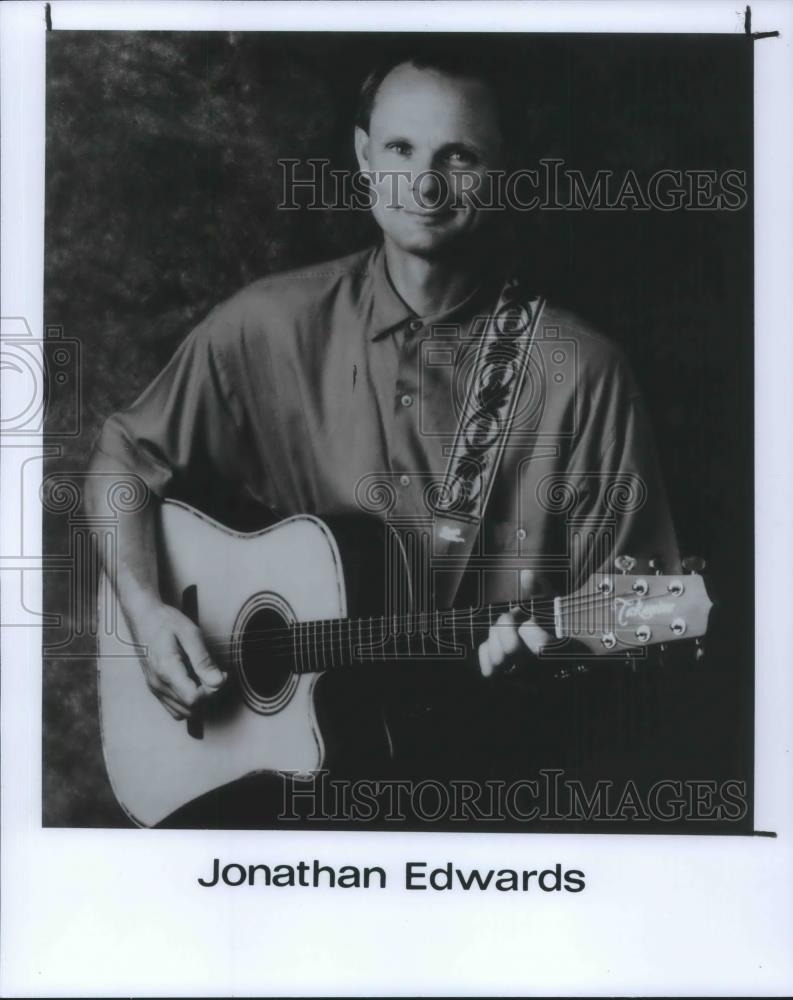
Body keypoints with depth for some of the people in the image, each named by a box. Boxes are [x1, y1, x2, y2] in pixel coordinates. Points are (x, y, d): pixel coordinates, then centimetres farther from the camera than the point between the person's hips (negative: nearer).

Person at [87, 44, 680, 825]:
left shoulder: (578, 372, -7)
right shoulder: (270, 328, 0)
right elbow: (128, 456, 11)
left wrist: (548, 650, -21)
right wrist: (145, 610, -3)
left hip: (496, 748, -1)